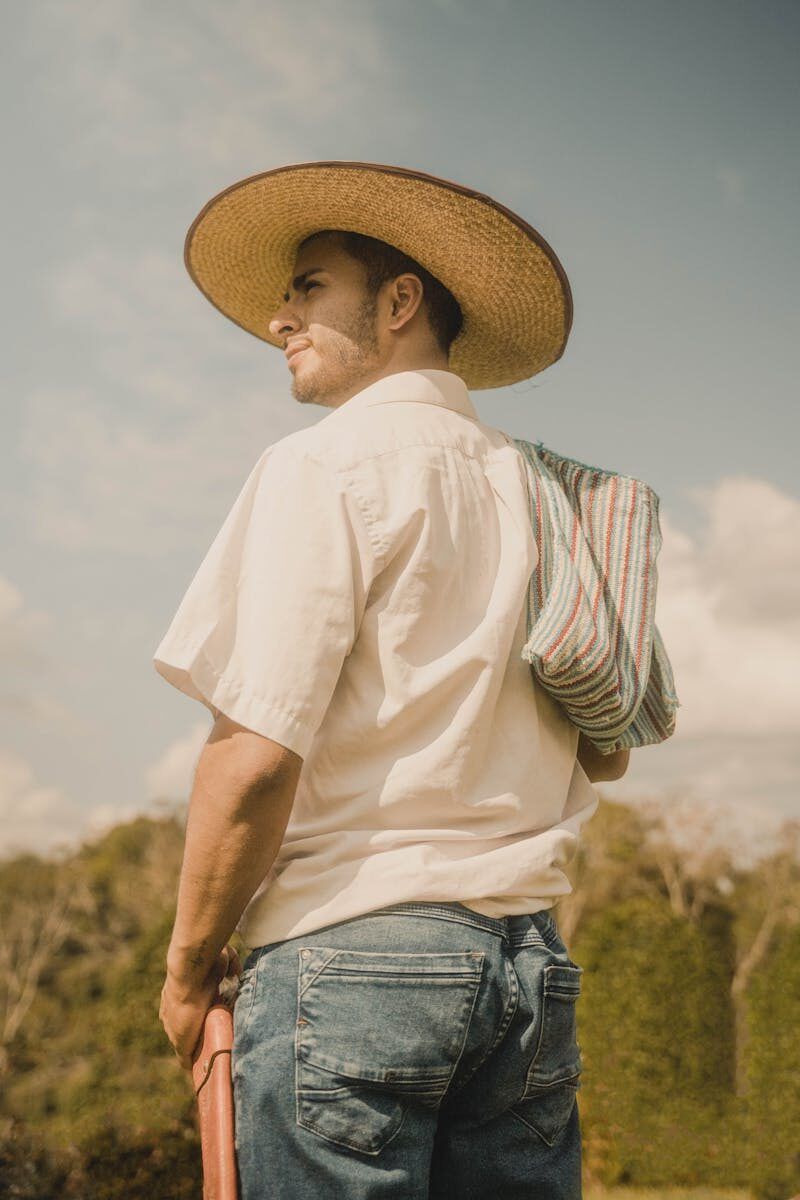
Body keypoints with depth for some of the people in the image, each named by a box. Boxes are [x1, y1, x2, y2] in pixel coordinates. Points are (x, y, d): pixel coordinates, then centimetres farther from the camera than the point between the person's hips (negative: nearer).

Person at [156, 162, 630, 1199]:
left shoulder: (325, 464, -6)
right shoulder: (540, 490, 14)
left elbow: (256, 756, -15)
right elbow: (606, 756, 19)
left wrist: (190, 959, -3)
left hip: (351, 947, -7)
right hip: (533, 959, 7)